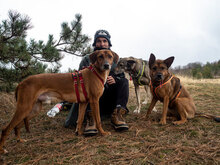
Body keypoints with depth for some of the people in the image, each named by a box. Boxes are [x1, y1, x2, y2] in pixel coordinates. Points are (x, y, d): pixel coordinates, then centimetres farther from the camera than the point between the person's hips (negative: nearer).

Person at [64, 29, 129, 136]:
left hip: (110, 95, 3)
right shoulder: (87, 59, 7)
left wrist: (115, 79, -19)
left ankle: (117, 115, -29)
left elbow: (121, 75, 4)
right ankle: (91, 117, -40)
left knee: (124, 81, -19)